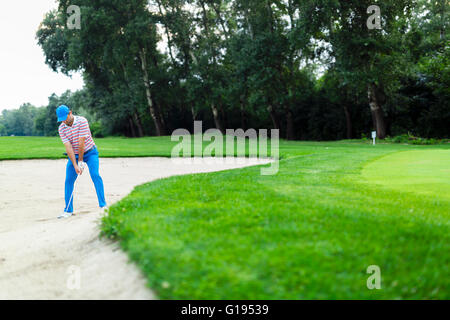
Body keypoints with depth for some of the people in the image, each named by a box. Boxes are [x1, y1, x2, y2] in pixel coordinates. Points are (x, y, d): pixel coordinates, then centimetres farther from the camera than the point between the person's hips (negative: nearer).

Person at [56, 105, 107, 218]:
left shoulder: (82, 121, -20)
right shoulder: (61, 128, -8)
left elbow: (81, 142, -20)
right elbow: (68, 147, -14)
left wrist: (81, 161, -18)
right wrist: (75, 165, -20)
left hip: (89, 152, -3)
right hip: (74, 155, 3)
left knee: (95, 175, -20)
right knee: (68, 180, -5)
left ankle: (103, 205, -18)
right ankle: (68, 210, 3)